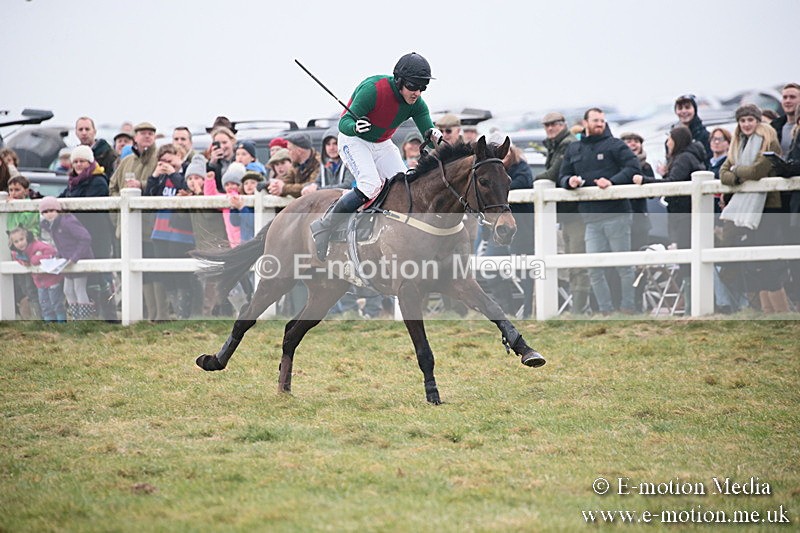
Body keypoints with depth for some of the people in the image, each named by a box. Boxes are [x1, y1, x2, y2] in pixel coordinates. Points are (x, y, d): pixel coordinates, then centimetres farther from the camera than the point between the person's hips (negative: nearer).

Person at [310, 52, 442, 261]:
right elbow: (344, 123, -31)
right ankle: (322, 228, -16)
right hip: (354, 140, -6)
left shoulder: (417, 104, -12)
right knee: (371, 185, -26)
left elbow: (428, 131, -13)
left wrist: (434, 137, -38)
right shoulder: (373, 89, -29)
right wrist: (355, 127, -55)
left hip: (382, 144, 6)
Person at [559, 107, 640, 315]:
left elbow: (633, 168, -6)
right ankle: (605, 311, 6)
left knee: (624, 264, 1)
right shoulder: (573, 150, 16)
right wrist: (569, 181, -5)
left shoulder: (614, 145, 2)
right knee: (594, 269, 0)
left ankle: (628, 308, 9)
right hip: (591, 218, 4)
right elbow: (562, 177, 19)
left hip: (617, 214, -4)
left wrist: (613, 181, -20)